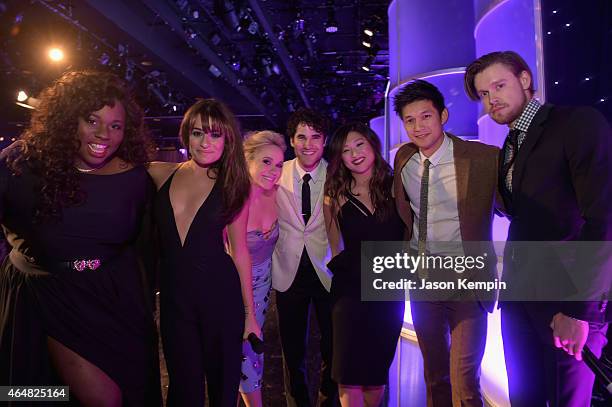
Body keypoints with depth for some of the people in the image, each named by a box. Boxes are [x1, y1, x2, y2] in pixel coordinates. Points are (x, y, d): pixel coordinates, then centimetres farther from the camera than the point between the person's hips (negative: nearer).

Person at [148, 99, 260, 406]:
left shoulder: (233, 185, -3)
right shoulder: (160, 174, 0)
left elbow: (239, 249, 0)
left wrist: (250, 313, 1)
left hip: (220, 294, -1)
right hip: (173, 294, 2)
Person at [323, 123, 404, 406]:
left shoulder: (394, 186, 0)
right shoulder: (336, 196, -1)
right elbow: (336, 249, 8)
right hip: (350, 291, -1)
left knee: (378, 370, 14)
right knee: (349, 377, -1)